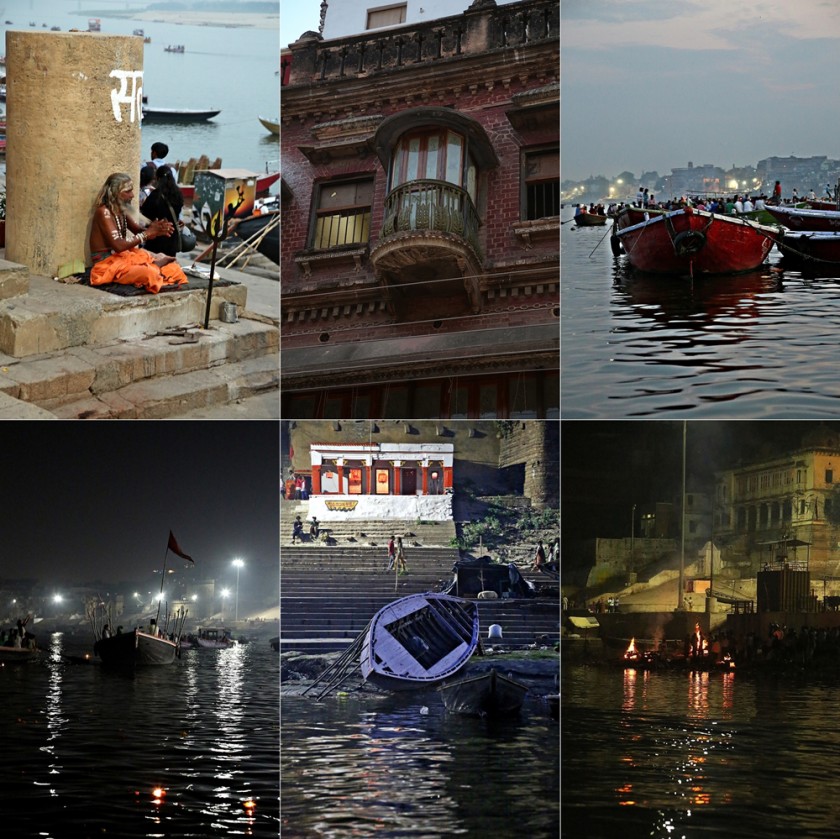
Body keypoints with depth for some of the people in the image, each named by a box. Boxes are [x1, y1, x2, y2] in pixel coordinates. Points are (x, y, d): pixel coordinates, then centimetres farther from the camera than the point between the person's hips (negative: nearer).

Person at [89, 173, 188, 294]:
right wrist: (147, 234, -20)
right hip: (107, 264, -8)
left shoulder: (120, 211, 9)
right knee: (149, 273, -32)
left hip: (123, 257, 8)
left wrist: (155, 230, -11)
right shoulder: (104, 212, -17)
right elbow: (118, 245, -25)